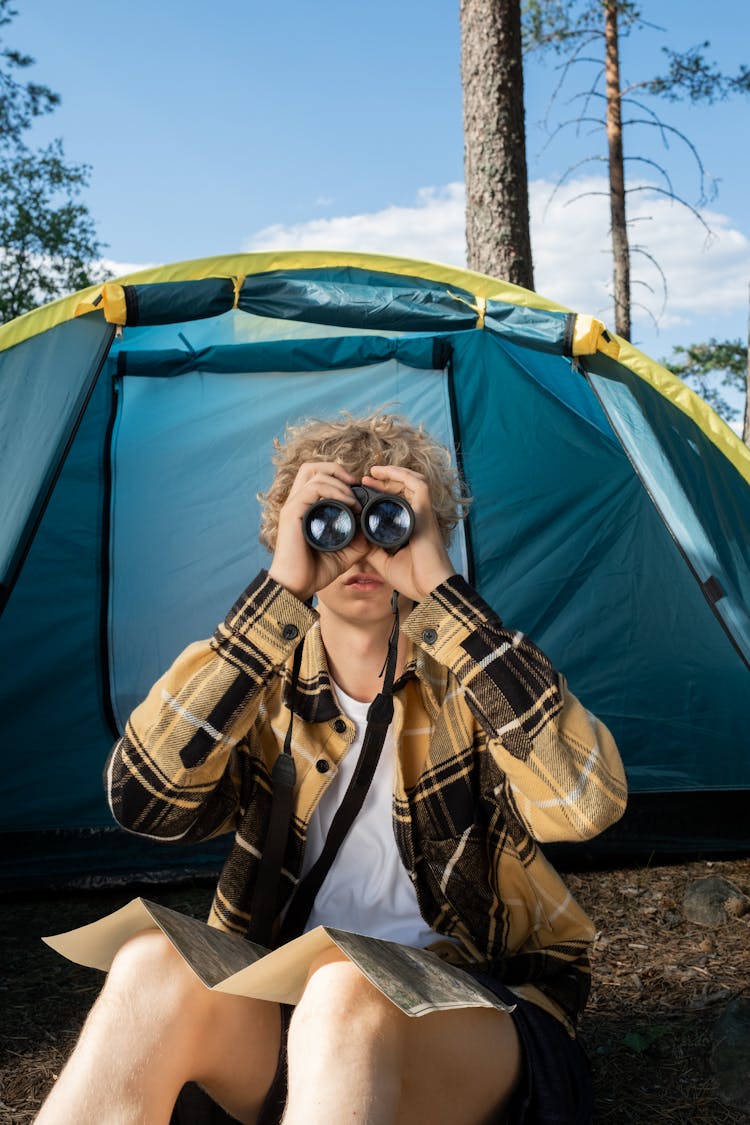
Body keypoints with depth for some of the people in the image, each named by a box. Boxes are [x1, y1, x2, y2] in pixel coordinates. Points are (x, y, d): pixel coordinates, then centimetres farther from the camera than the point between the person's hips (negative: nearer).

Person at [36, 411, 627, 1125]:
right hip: (282, 1002, 3)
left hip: (473, 1011, -2)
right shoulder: (269, 694, 5)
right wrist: (278, 595, -18)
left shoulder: (473, 676, -1)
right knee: (153, 965, -29)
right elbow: (142, 800, -14)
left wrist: (440, 590, -22)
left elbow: (586, 803, -22)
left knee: (345, 994, -37)